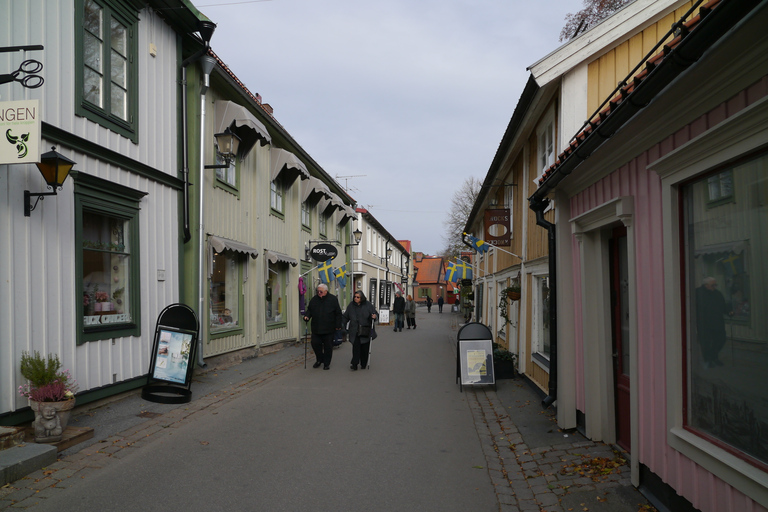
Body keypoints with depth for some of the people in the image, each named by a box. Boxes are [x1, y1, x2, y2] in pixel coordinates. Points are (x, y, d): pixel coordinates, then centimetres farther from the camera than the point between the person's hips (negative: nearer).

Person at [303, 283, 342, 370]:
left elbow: (338, 313, -1)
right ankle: (319, 360, 24)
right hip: (316, 328, 3)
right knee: (315, 344, 2)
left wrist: (338, 325, -4)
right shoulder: (314, 299, 7)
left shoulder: (333, 299, -3)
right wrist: (307, 316, -6)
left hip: (328, 329, -3)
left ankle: (327, 363, 17)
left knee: (328, 346, 4)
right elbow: (309, 310, 16)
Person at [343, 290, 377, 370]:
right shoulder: (351, 305, 6)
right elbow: (345, 317, 13)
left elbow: (374, 313, 5)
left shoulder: (368, 305, -1)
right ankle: (354, 364, -11)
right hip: (354, 331, 1)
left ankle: (363, 364, 17)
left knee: (364, 348, 4)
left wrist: (374, 317, -18)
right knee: (355, 347, -11)